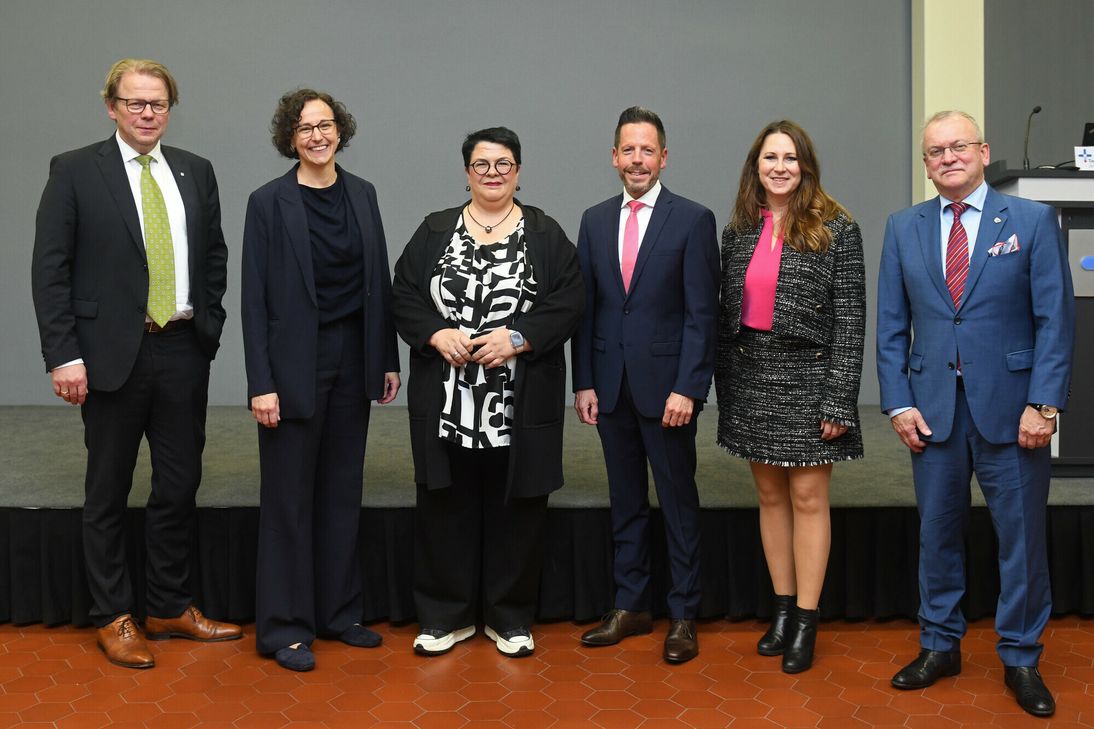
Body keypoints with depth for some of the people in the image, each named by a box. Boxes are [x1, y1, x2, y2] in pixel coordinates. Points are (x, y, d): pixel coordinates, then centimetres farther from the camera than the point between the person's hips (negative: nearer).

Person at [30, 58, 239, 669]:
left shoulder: (196, 172, 8)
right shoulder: (75, 171, -3)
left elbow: (215, 256, 15)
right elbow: (50, 270, -7)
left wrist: (210, 324, 5)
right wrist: (64, 355, -13)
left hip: (184, 350, 4)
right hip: (113, 353, -4)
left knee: (180, 486, 11)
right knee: (109, 493, 8)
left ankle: (172, 608, 27)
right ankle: (114, 618, 22)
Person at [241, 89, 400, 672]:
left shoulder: (362, 194, 7)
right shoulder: (269, 202, -6)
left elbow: (379, 280, 10)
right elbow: (255, 297, -9)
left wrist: (388, 359, 6)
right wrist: (261, 383, -13)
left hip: (353, 361, 5)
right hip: (294, 364, -4)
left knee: (342, 491, 13)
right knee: (289, 497, 3)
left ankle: (339, 612, 25)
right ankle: (285, 626, 14)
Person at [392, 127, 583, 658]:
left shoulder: (546, 235, 5)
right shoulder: (434, 232, 9)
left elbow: (568, 304, -3)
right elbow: (405, 299, 5)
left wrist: (517, 338, -15)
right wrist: (438, 335, -12)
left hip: (520, 405, -1)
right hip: (446, 404, 1)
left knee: (515, 511, 6)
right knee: (445, 509, 6)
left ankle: (510, 618, 20)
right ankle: (446, 616, 20)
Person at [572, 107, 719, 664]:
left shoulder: (693, 219, -4)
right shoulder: (595, 220, 9)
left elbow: (702, 312, -8)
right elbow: (585, 307, 9)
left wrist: (687, 388, -14)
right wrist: (584, 382, 3)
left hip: (666, 383, -4)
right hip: (610, 385, 4)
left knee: (678, 500, 5)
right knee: (625, 499, 13)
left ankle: (683, 616, 15)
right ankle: (630, 607, 24)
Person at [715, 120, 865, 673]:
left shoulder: (836, 229, -5)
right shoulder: (739, 230, 8)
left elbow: (850, 318, -8)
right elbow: (726, 313, 11)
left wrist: (839, 400, -13)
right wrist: (725, 388, 8)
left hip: (808, 375, -4)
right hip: (751, 376, 4)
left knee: (807, 496, 0)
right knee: (770, 494, 11)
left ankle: (805, 622, 10)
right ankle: (782, 609, 22)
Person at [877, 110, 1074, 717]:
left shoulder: (1032, 221, 0)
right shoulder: (903, 229, 8)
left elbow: (1055, 320, -4)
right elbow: (891, 325, 7)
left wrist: (1044, 403, -12)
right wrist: (898, 403, -1)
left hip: (1011, 408, -2)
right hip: (933, 410, 2)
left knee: (1022, 538, 6)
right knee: (937, 534, 11)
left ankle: (1020, 659, 21)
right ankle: (940, 646, 27)